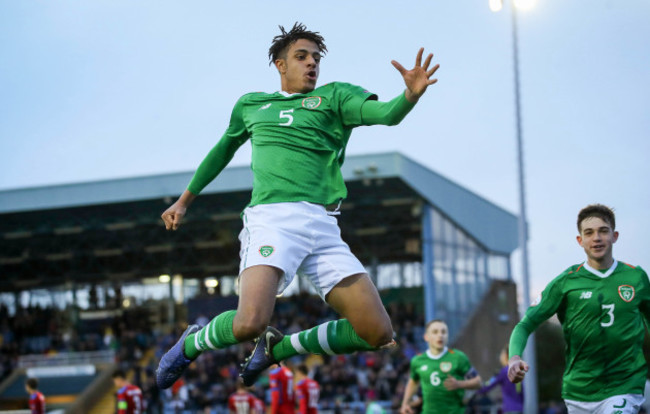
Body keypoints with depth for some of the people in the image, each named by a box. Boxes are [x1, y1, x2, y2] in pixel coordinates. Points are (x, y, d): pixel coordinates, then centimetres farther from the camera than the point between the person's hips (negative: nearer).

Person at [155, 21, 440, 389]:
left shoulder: (334, 96, 15)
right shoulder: (250, 105, 20)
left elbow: (386, 114, -4)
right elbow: (223, 150, 36)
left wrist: (411, 94, -26)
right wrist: (185, 200, 42)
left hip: (322, 225, 2)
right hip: (271, 218, -2)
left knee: (378, 334, -7)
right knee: (251, 322, -28)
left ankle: (276, 348, 16)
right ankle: (192, 343, 7)